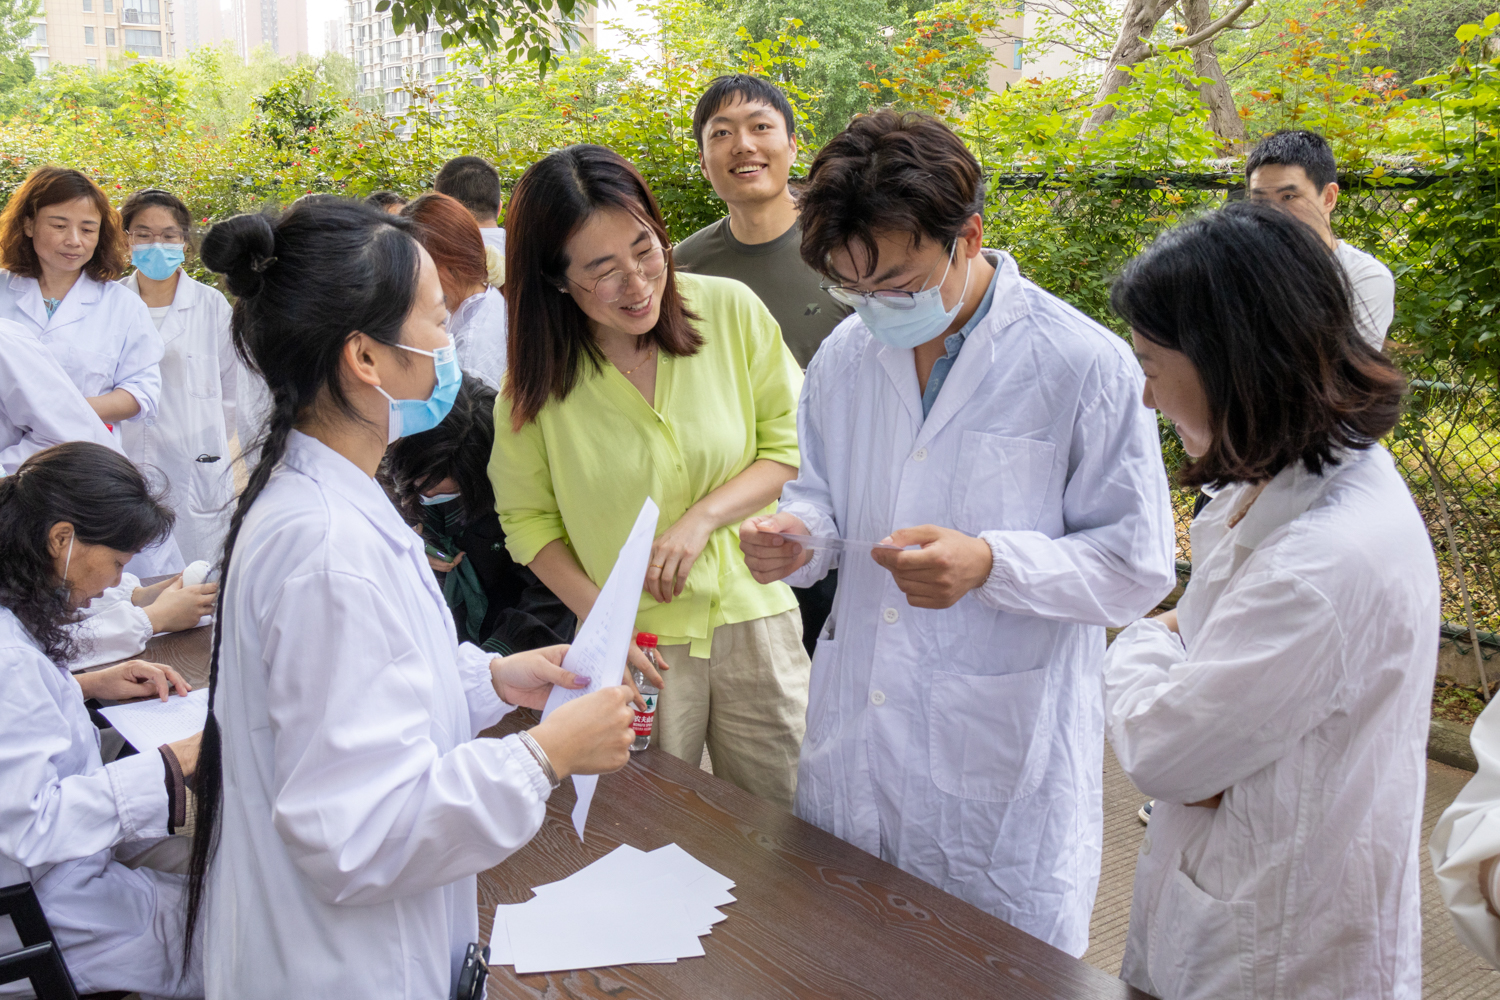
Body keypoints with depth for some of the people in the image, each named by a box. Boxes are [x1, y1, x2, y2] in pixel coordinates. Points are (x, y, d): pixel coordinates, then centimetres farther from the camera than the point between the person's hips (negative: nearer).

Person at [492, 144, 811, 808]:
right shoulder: (539, 378, -7)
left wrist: (704, 515, -17)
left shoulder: (730, 310, -8)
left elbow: (793, 444, -2)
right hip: (640, 650, 0)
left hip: (756, 620, 1)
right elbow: (527, 517, 2)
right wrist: (599, 616, -12)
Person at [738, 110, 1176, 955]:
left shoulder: (1085, 365, -12)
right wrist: (797, 536, -8)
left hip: (1002, 769, -5)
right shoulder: (844, 357, 4)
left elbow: (1140, 567, -10)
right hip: (854, 749, 5)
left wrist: (992, 564, -26)